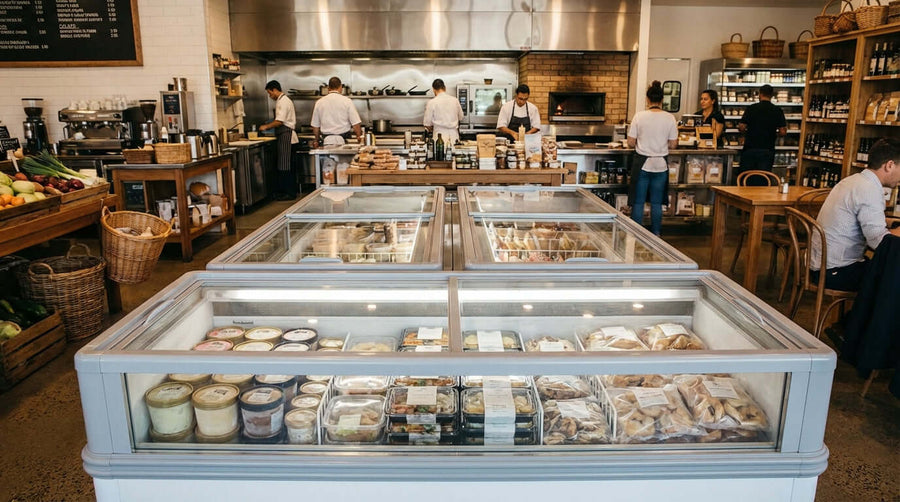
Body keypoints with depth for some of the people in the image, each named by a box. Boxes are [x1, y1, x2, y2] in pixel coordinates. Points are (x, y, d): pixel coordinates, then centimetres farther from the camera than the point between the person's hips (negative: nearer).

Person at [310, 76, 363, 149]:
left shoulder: (319, 102, 6)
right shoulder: (346, 101, -3)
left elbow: (315, 126, 12)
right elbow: (355, 123, -4)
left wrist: (316, 140, 26)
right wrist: (359, 137, 9)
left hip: (326, 142, 2)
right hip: (342, 141, -2)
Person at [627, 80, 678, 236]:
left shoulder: (639, 116, -8)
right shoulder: (669, 118, -4)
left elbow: (631, 143, -6)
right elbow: (673, 144, 1)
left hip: (642, 164, -2)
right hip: (661, 165, 2)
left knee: (638, 202, 7)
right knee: (657, 203, 12)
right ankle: (656, 235, 20)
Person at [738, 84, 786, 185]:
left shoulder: (751, 108, -3)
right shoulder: (778, 111, 0)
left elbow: (741, 127, -7)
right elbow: (783, 132, -3)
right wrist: (773, 133, 17)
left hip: (750, 149, -1)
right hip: (767, 151, 1)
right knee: (762, 181, 4)